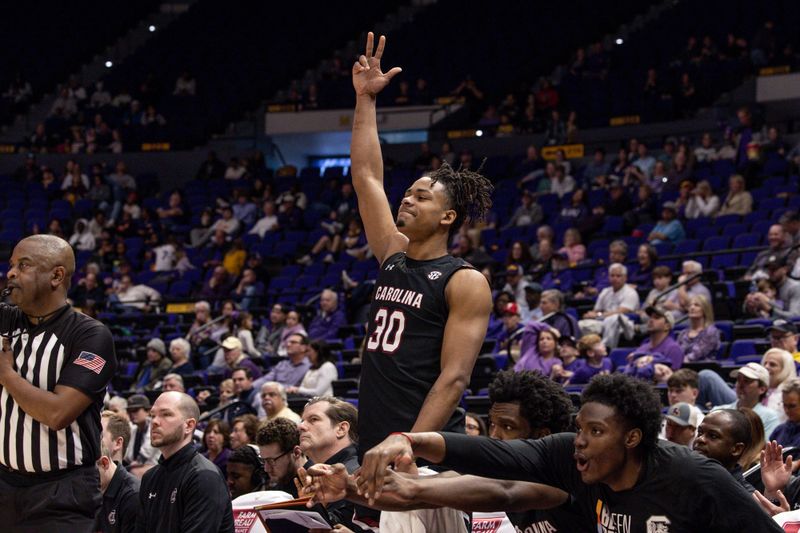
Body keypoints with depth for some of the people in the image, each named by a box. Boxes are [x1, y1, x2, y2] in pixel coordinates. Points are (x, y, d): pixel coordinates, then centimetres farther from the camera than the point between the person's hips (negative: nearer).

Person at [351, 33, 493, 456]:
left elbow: (454, 377, -14)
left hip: (427, 451, -7)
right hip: (372, 447, 7)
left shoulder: (465, 283, -6)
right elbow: (366, 177, 20)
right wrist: (365, 99, 18)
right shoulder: (393, 256, 15)